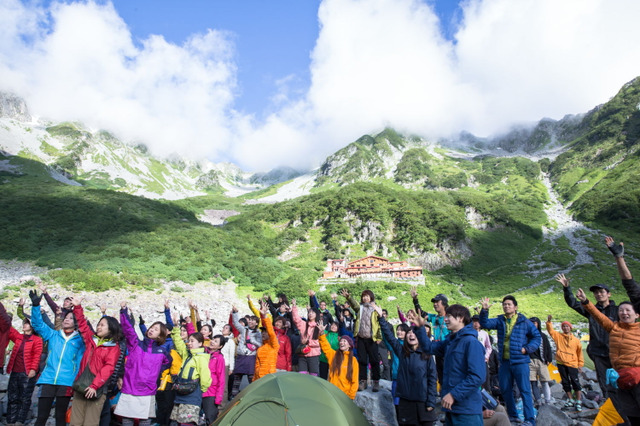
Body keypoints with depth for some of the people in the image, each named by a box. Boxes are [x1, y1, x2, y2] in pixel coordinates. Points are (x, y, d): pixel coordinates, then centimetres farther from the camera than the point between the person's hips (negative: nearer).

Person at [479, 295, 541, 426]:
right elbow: (485, 324, -7)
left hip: (520, 361, -5)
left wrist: (527, 349, -10)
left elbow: (537, 337, 2)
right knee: (505, 390, 14)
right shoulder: (500, 321, 7)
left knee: (524, 390, -2)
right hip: (504, 361, 5)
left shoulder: (524, 322, -3)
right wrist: (484, 310, -22)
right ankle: (512, 415, 29)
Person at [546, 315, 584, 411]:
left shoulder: (576, 340, 7)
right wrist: (549, 322, -19)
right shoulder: (558, 336, 7)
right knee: (565, 382, 9)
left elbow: (580, 352, 10)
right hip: (561, 363, 1)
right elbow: (550, 330, -4)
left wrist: (580, 364, 7)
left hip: (572, 364, -1)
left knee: (575, 382, -4)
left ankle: (578, 401, 5)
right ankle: (570, 400, 21)